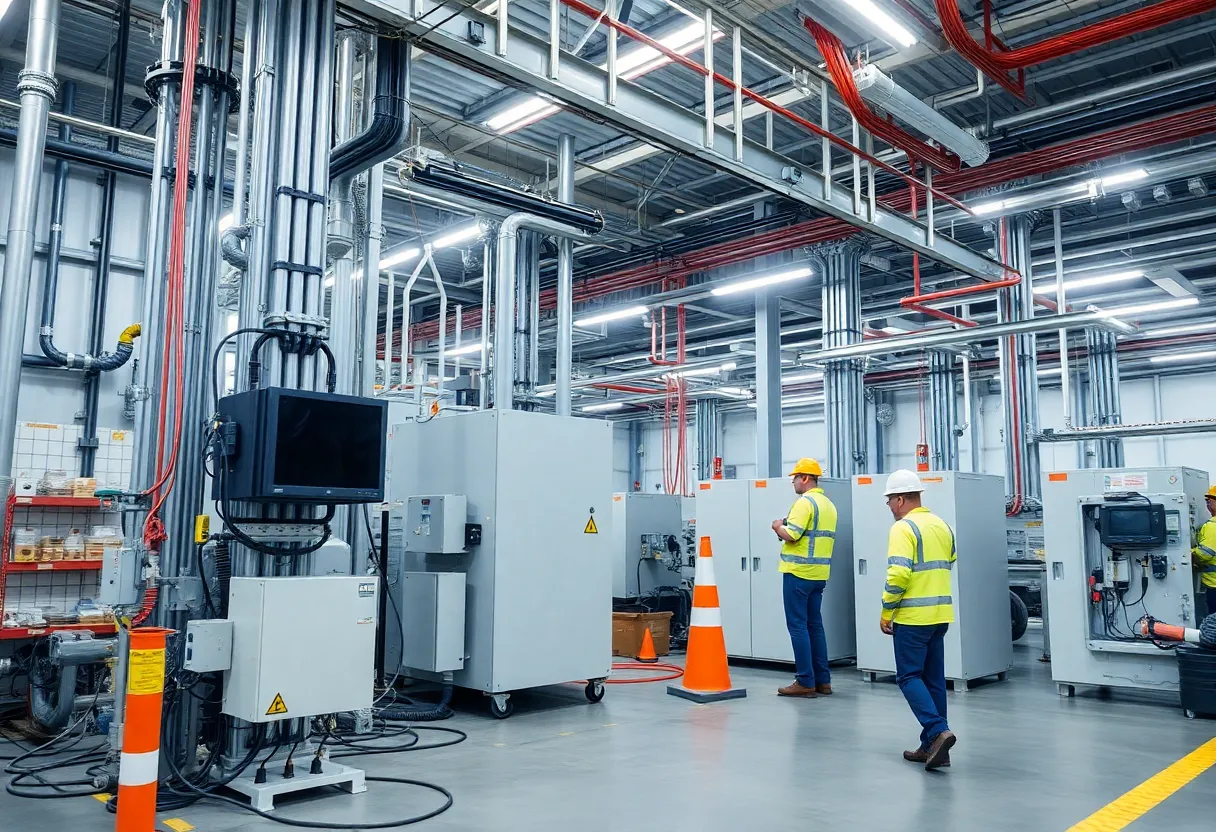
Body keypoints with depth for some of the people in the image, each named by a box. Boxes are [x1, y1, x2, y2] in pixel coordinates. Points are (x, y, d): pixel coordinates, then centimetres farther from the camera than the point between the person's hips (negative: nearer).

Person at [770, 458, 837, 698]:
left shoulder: (805, 502, -13)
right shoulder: (828, 504, 15)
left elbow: (791, 535, -20)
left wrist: (778, 527, 0)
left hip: (799, 572, -9)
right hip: (819, 573, 9)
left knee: (798, 626, -3)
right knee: (815, 625, 13)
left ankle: (805, 682, -2)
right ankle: (822, 681, 16)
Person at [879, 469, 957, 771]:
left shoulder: (903, 528, -14)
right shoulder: (942, 526, 11)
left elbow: (898, 575, -20)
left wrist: (885, 613, -12)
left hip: (913, 616, -8)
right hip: (940, 614, 8)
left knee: (909, 676, 0)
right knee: (933, 679, 12)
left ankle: (938, 731, -14)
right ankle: (932, 745, 15)